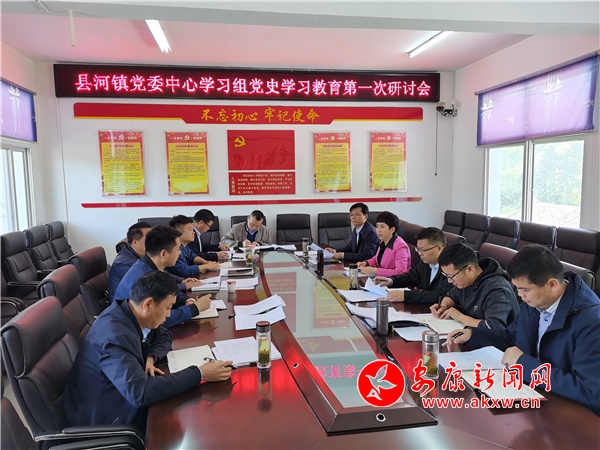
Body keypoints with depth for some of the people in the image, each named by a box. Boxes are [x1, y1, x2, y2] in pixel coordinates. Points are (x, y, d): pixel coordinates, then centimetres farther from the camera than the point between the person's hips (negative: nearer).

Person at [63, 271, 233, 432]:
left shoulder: (130, 312, -7)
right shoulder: (115, 336, -33)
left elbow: (164, 336, 10)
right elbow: (140, 393, -40)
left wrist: (150, 357, -13)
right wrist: (199, 374, -36)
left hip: (125, 394, 8)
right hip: (101, 417, -8)